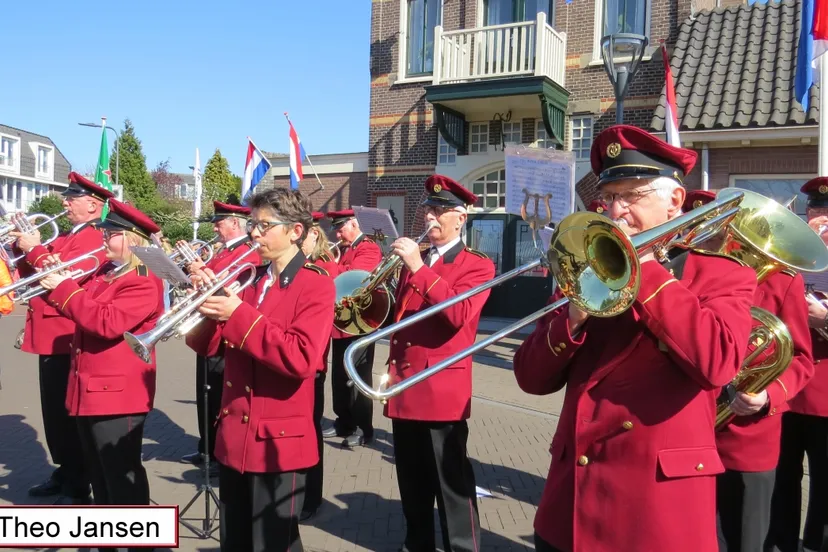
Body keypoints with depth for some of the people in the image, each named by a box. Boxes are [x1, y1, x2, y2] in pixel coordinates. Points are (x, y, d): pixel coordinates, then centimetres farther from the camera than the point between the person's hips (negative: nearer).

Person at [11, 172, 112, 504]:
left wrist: (34, 249, -15)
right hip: (50, 337, 10)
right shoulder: (64, 238, 18)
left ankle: (77, 489, 7)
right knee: (53, 412, 16)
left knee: (69, 414, -3)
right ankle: (64, 473, 30)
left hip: (67, 339, -9)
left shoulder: (93, 240, -12)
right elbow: (30, 276, 19)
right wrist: (22, 247, 5)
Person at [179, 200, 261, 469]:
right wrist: (193, 263, 5)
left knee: (221, 401, 0)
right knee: (206, 399, 18)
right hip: (207, 336, 10)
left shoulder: (248, 255, -15)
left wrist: (201, 272, -21)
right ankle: (208, 450, 31)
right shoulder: (223, 253, 16)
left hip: (223, 339, -10)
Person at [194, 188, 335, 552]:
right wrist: (206, 301, -8)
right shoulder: (248, 281, 10)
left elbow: (301, 359, -25)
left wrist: (239, 317, -24)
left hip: (278, 441, -7)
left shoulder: (316, 287, -11)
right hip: (234, 436, 7)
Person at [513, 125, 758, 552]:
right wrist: (573, 317, -14)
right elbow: (532, 379, 4)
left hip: (659, 504, -4)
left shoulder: (722, 275, -2)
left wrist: (644, 267, -15)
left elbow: (717, 364, -22)